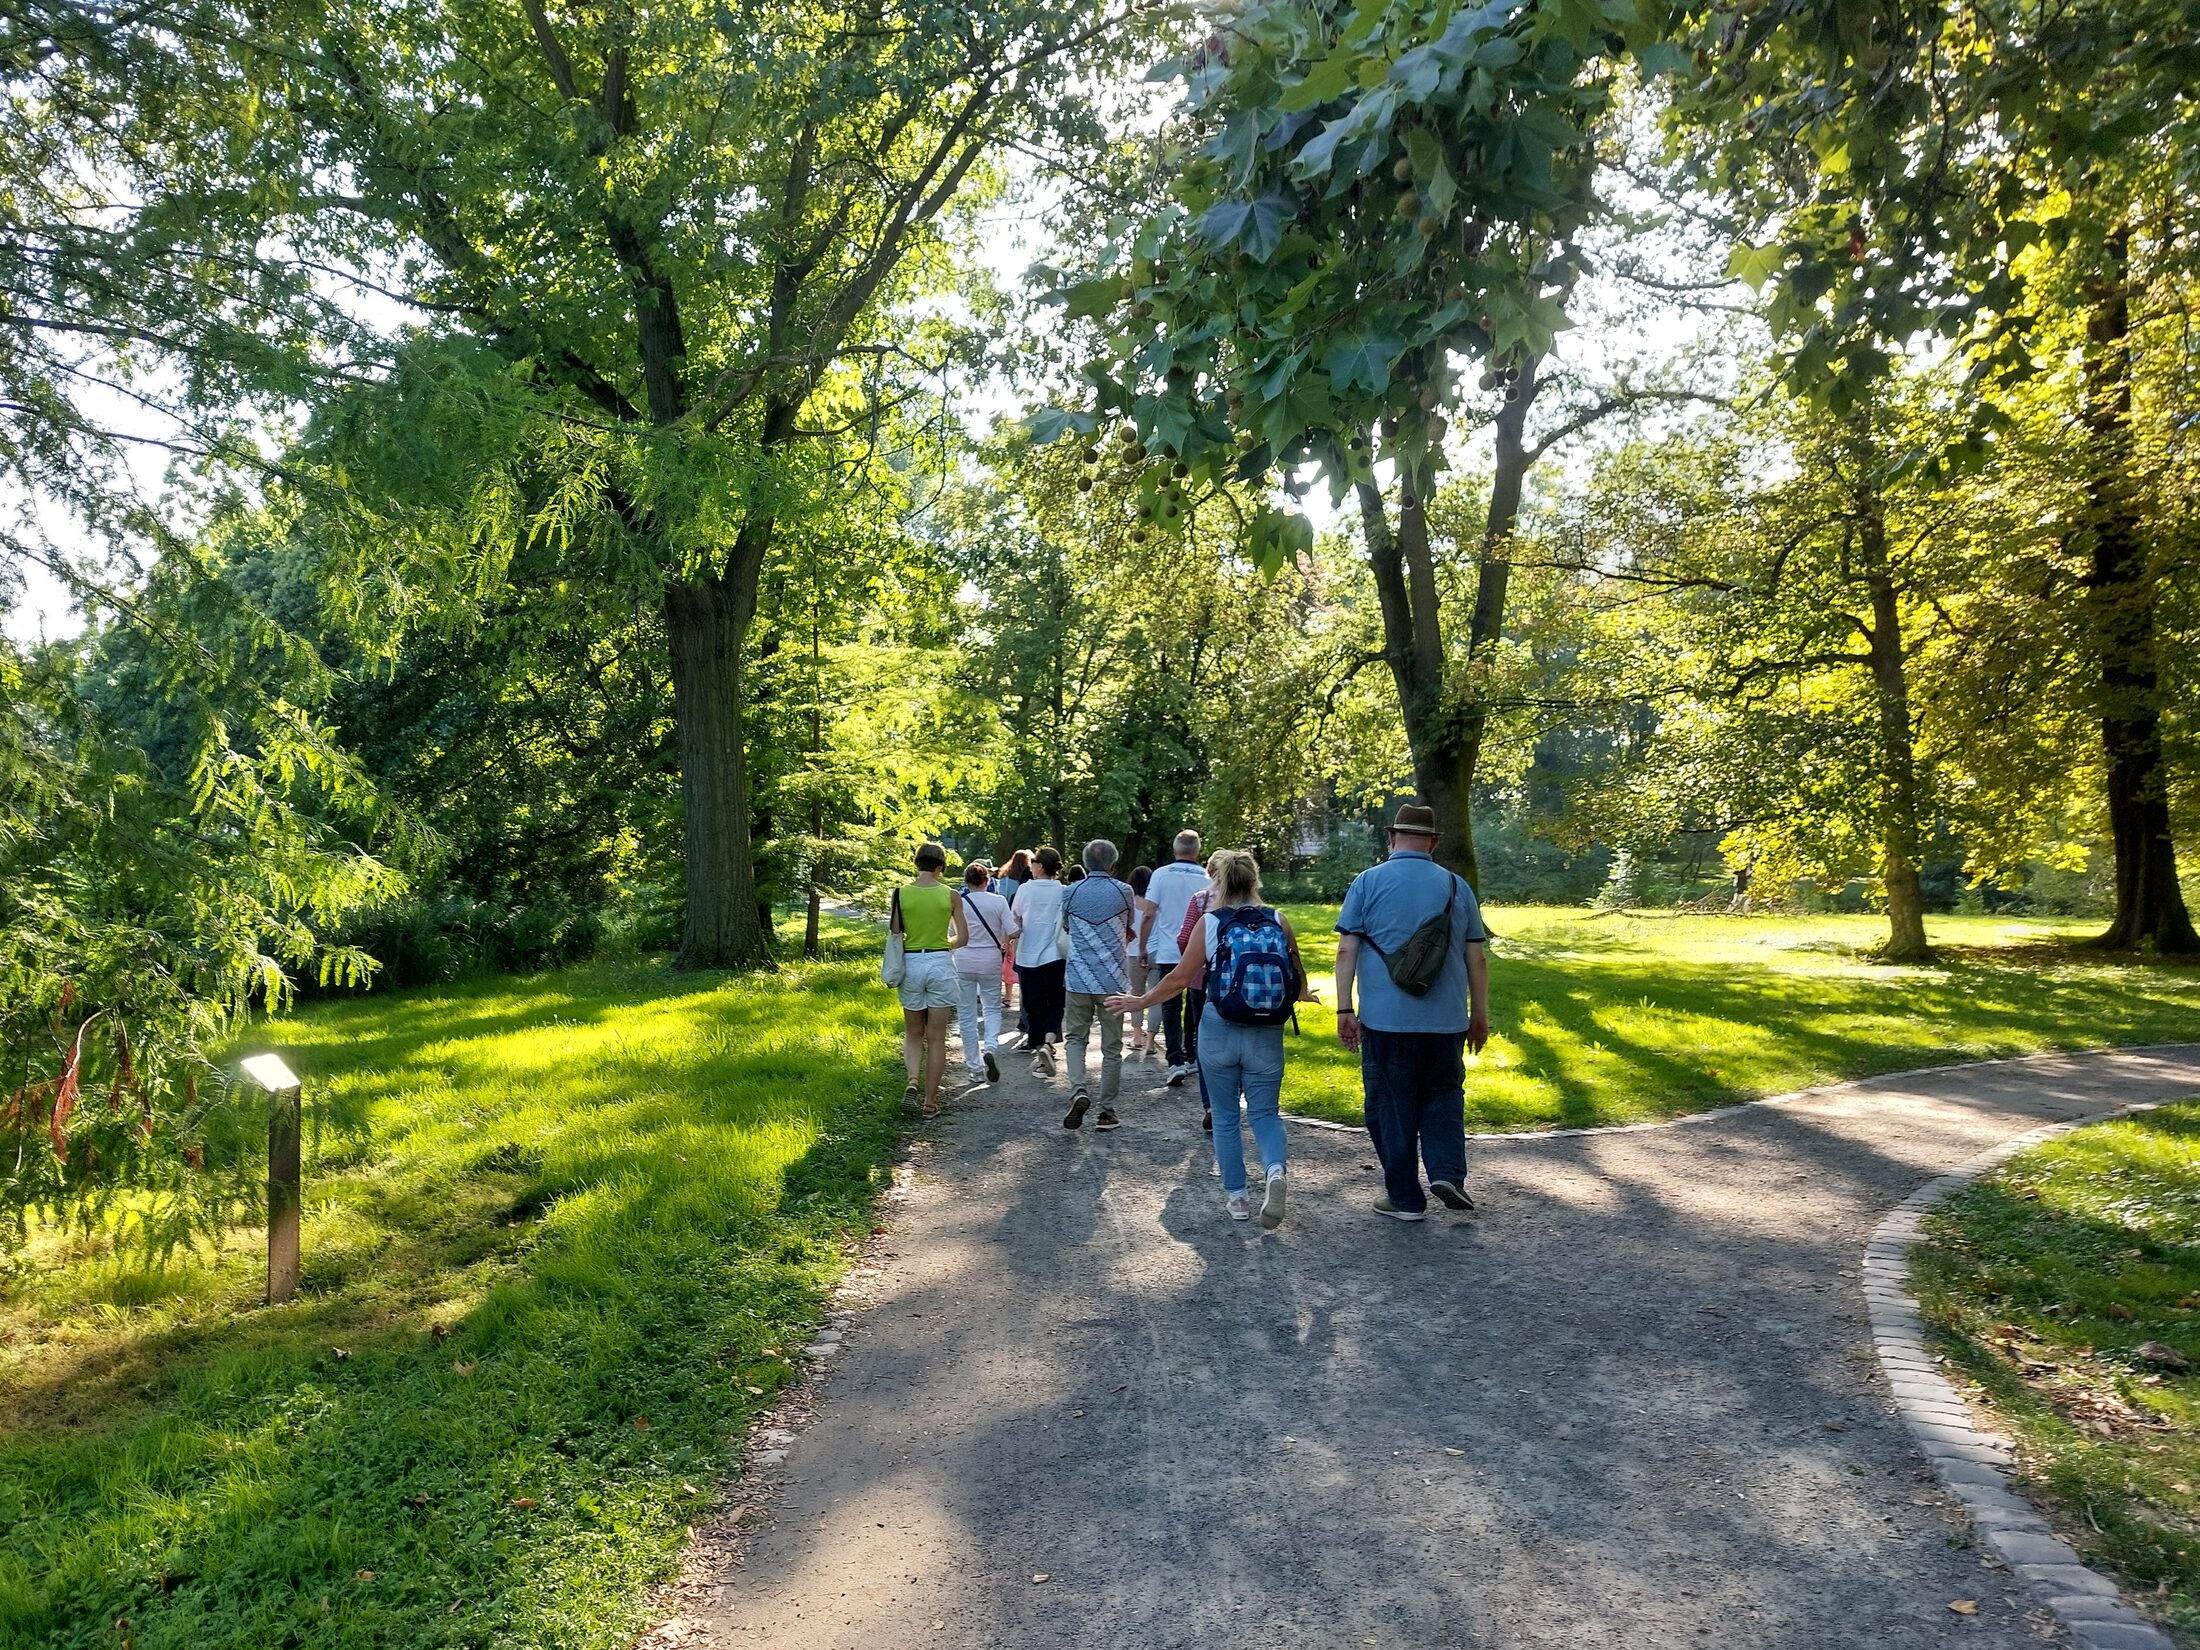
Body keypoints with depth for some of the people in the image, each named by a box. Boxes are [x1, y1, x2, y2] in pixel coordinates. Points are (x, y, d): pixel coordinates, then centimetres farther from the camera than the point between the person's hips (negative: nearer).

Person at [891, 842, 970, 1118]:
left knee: (913, 1034, 17)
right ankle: (930, 1102, 10)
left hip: (911, 963, 1)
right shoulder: (949, 895, -5)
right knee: (936, 1038, 8)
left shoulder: (901, 893, -4)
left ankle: (913, 1081, -8)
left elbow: (895, 934, -1)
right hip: (941, 963, -1)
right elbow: (963, 937, 2)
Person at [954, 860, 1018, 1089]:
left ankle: (975, 1069, 11)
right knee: (992, 1008, 16)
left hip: (964, 962, 0)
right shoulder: (998, 901, -6)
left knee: (968, 1015, 8)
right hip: (990, 961, 0)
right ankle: (991, 1046, -12)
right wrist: (1002, 943, 12)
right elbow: (1012, 932, -8)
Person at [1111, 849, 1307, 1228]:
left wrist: (1139, 1002, 12)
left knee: (1225, 1116, 13)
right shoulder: (1278, 921, 0)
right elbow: (1299, 980, 8)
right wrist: (1298, 996, 32)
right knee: (1265, 1111, 10)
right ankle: (1276, 1169, -18)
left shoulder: (1210, 923, -5)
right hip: (1267, 1036, 1)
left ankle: (1236, 1195, 16)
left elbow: (1180, 978, -2)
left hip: (1219, 1032, -1)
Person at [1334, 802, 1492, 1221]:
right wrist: (1480, 1015, 16)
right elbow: (1477, 958, 8)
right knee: (1443, 1095, 19)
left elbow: (1346, 951, -6)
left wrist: (1344, 1010, -2)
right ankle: (1447, 1171, 0)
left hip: (1385, 1018, -2)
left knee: (1391, 1106, 8)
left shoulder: (1367, 882, -1)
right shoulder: (1457, 887, 5)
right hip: (1444, 1019, 2)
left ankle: (1405, 1198, 13)